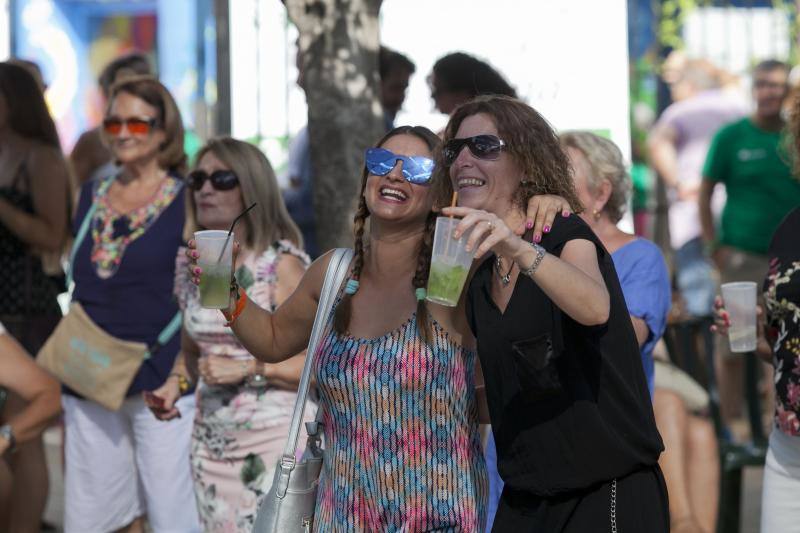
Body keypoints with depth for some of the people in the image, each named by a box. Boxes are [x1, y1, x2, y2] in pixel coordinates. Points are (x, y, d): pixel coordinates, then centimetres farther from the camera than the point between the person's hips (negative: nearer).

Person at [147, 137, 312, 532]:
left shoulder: (280, 264, -10)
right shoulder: (190, 264, 8)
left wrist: (248, 369, -19)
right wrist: (175, 384, 2)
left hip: (279, 440, -6)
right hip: (212, 446, 6)